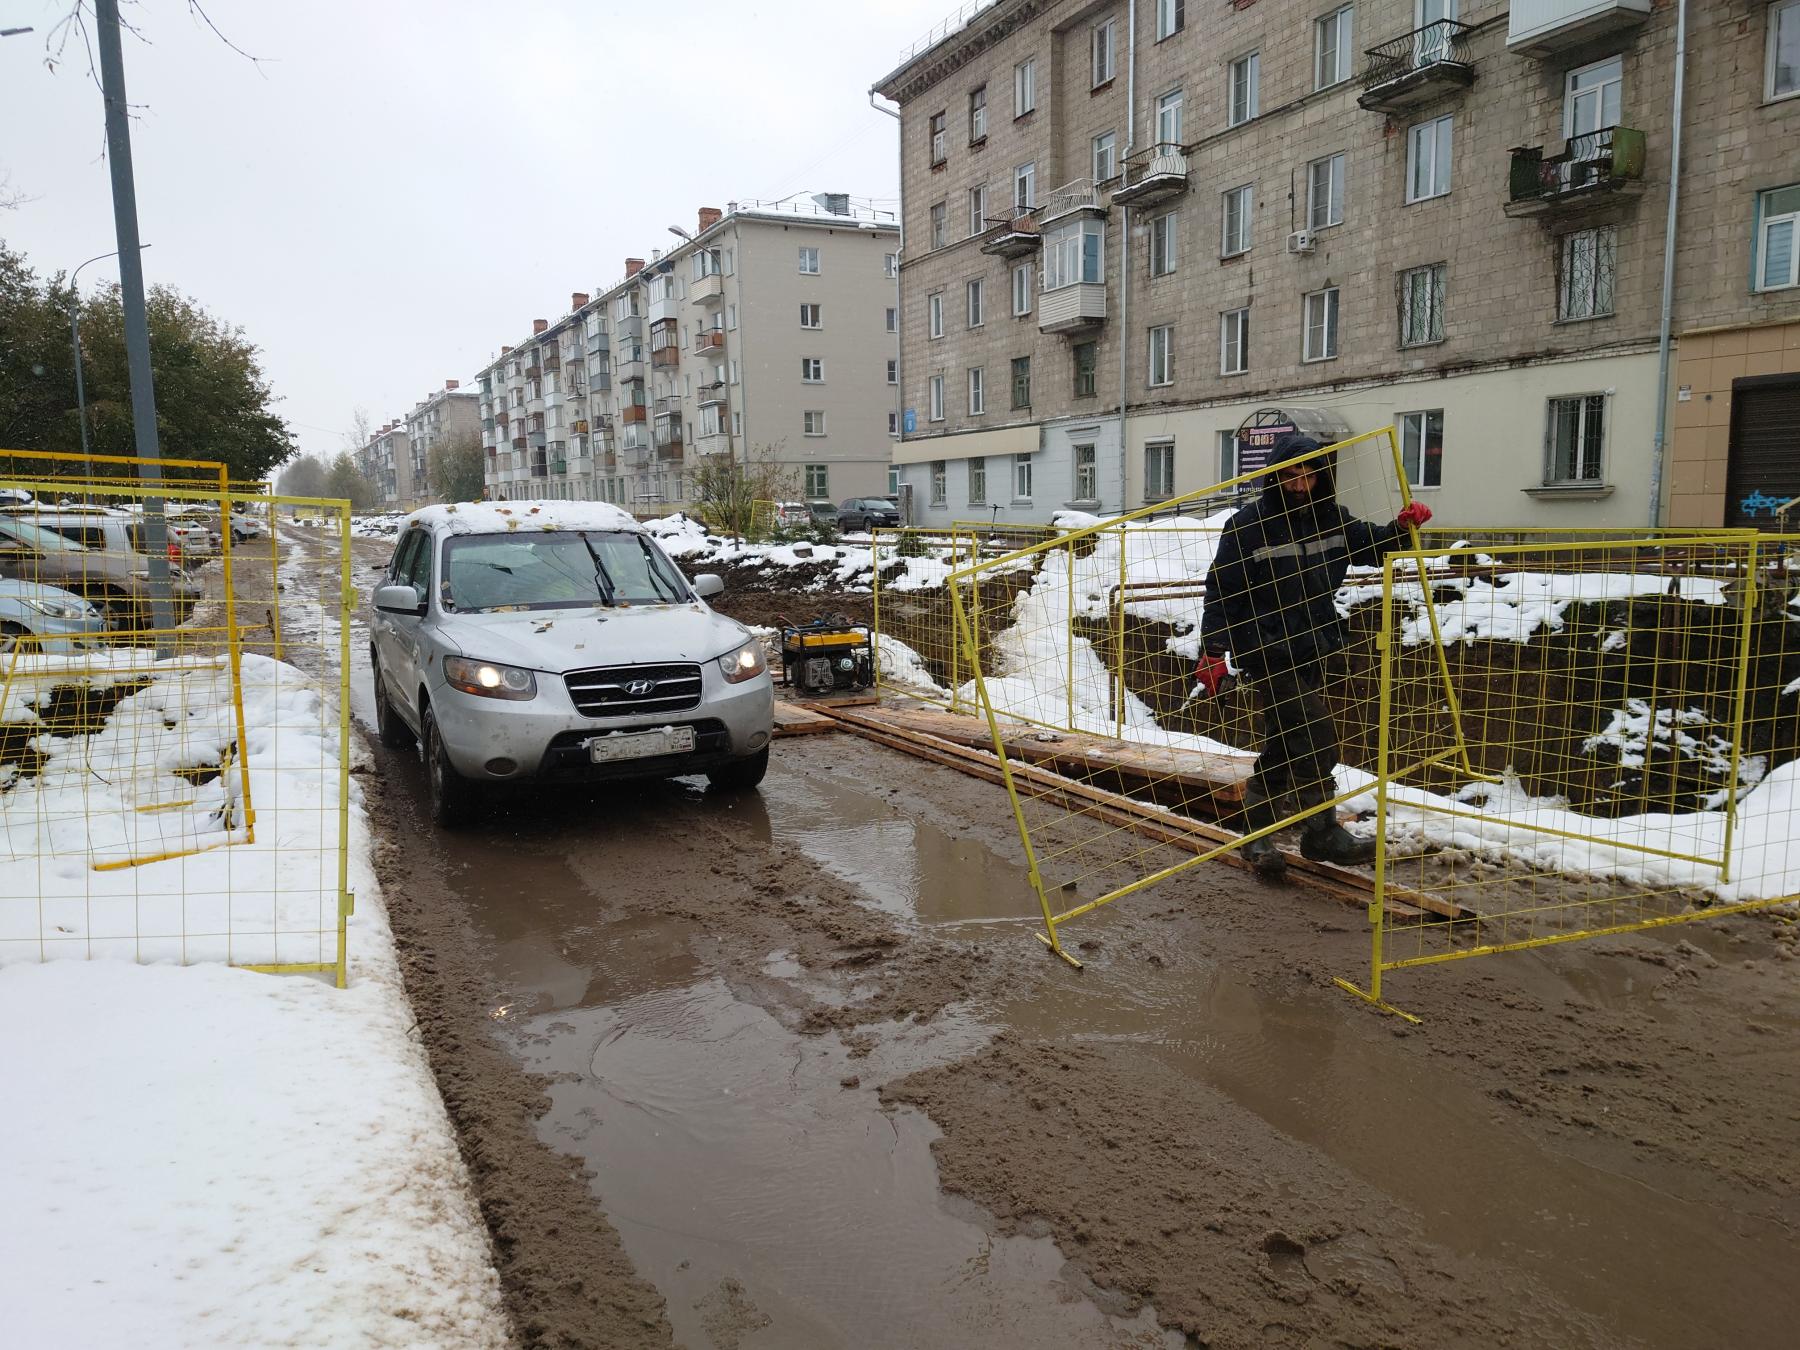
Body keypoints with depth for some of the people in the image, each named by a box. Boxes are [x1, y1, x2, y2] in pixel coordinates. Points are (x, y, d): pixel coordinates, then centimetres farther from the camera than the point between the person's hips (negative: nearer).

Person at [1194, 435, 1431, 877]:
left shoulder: (1330, 518, 5)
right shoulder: (1248, 524, -12)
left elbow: (1372, 546, 18)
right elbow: (1222, 590, -11)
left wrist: (1402, 526, -2)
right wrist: (1213, 650, -15)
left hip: (1312, 650, 7)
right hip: (1269, 652, -7)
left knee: (1282, 744, 12)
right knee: (1315, 738, -8)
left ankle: (1258, 835, 23)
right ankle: (1323, 833, 6)